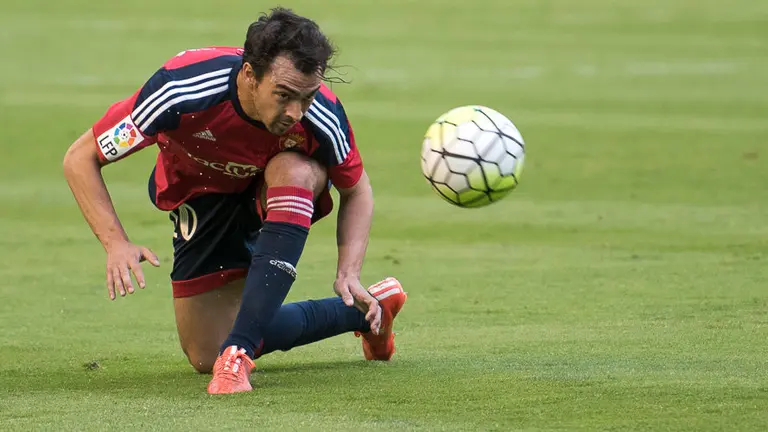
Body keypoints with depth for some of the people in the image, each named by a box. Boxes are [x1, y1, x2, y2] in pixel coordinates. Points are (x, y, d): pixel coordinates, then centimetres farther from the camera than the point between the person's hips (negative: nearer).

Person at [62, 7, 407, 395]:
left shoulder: (322, 116, -33)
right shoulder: (182, 91, -39)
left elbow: (356, 189, -10)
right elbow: (80, 159, -27)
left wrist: (348, 272, -26)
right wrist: (116, 243, -39)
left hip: (277, 192, -1)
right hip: (201, 197, 1)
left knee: (294, 171, -38)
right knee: (205, 356, 0)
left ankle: (239, 349, -36)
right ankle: (360, 314, 19)